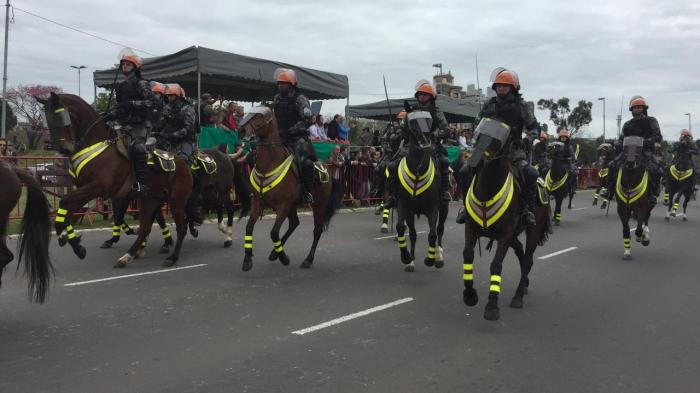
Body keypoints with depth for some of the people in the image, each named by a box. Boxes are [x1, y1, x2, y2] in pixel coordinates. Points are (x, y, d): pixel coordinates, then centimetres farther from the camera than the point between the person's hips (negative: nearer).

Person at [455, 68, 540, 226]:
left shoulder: (520, 105, 2)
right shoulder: (489, 104, 10)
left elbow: (534, 127, 5)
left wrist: (527, 140, -15)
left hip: (513, 148, -3)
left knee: (530, 173, -30)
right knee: (464, 172, -13)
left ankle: (528, 209, -14)